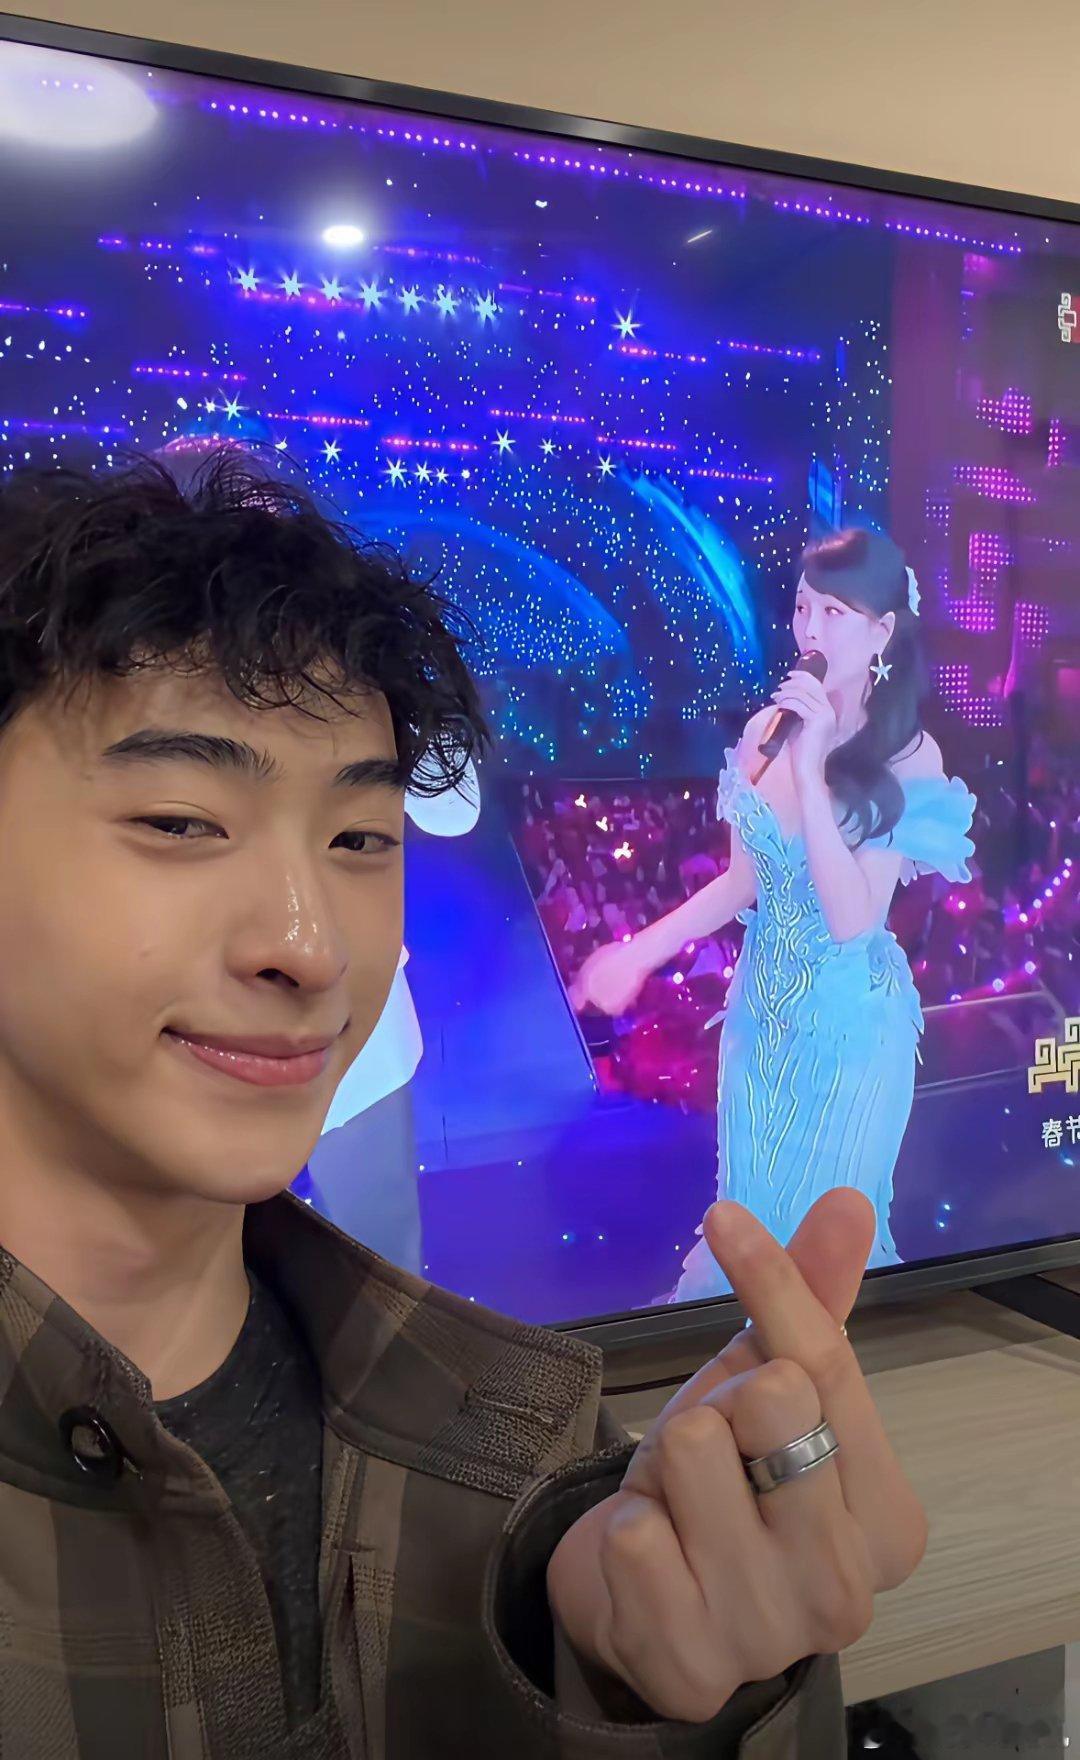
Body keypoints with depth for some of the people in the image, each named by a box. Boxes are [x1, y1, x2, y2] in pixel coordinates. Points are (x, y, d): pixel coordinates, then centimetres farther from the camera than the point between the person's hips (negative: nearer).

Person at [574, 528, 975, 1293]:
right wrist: (639, 953, -2)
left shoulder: (911, 756, -18)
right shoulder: (769, 728, -6)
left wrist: (810, 768, -28)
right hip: (762, 1008, 4)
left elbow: (852, 917, -26)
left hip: (849, 1022, -4)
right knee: (750, 1203, 21)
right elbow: (741, 882, 4)